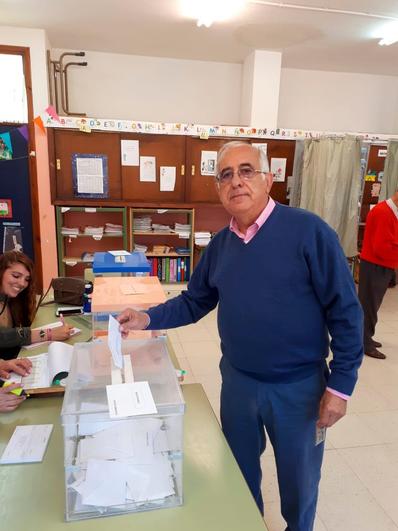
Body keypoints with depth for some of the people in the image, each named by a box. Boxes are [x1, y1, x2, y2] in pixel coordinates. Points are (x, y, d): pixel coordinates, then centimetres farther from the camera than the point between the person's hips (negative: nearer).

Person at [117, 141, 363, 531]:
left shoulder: (308, 231, -18)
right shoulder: (220, 244, 0)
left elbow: (344, 312, -15)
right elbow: (194, 302, 7)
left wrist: (340, 385, -14)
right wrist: (147, 320, -7)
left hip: (299, 385, -4)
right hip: (237, 381, 5)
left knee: (298, 477, 20)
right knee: (239, 471, 24)